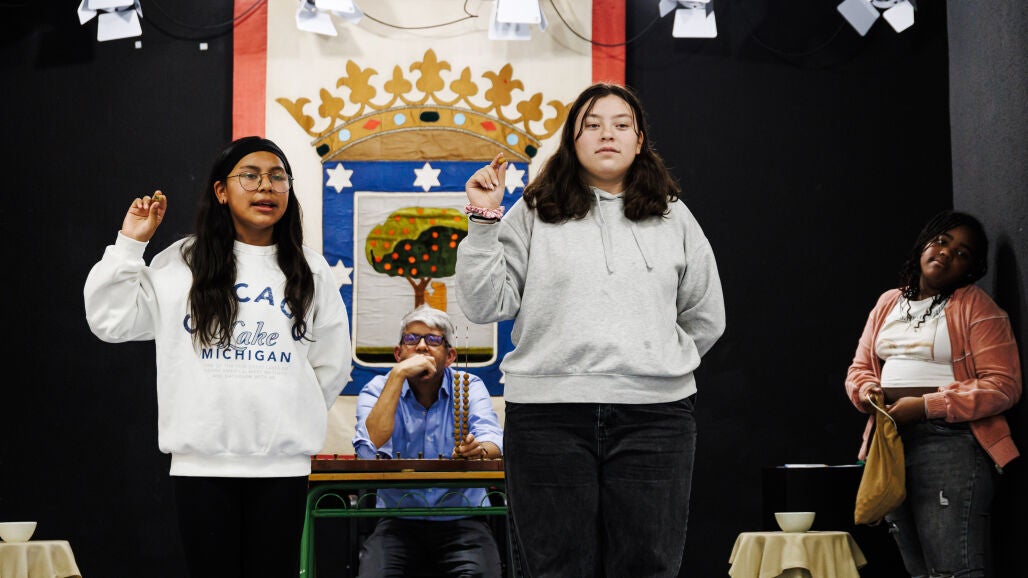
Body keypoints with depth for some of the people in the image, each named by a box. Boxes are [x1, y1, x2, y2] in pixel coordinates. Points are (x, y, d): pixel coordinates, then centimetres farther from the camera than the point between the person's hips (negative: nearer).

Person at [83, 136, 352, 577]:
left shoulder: (310, 271, 7)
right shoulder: (180, 263, 4)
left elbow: (332, 363, 13)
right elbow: (109, 319, 2)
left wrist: (296, 420, 9)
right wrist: (129, 243, 0)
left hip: (283, 461, 1)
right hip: (202, 460, -1)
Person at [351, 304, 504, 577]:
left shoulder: (469, 388, 5)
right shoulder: (377, 389, 4)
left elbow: (493, 444, -12)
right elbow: (371, 447, -17)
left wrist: (478, 450, -37)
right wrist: (398, 375, -16)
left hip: (462, 521, 0)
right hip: (398, 522, 0)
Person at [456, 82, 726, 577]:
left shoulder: (673, 218, 14)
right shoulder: (532, 215, 7)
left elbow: (705, 319, 19)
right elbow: (484, 306, 1)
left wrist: (662, 364, 11)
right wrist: (483, 221, -5)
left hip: (654, 416, 2)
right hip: (548, 414, -1)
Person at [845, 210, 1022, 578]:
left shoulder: (975, 307, -3)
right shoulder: (888, 303, 17)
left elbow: (1003, 385, -11)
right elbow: (860, 368, 22)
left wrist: (927, 406, -18)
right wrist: (867, 393, -3)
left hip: (949, 441, -7)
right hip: (890, 442, 7)